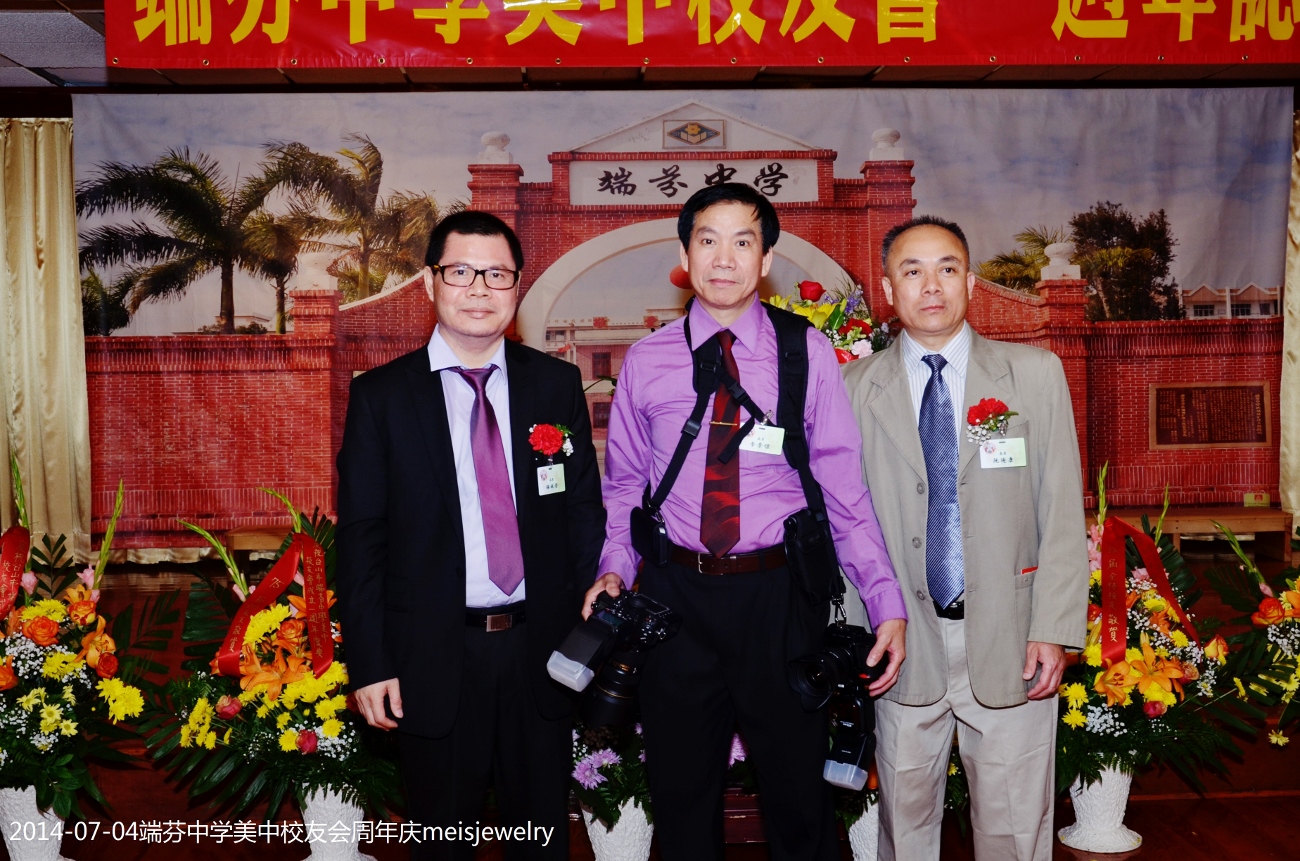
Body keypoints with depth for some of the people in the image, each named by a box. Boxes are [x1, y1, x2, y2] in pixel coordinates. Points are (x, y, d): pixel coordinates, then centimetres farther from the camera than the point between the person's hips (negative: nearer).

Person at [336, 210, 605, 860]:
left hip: (542, 651, 2)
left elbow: (584, 510, 5)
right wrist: (370, 664, -6)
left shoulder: (557, 384, 3)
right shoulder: (381, 396, -2)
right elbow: (360, 537, -2)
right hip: (434, 658, -1)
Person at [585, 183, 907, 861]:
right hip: (674, 594, 1)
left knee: (797, 786, 15)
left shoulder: (807, 353, -2)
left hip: (780, 593, -1)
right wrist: (615, 569, -8)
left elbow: (843, 485, -4)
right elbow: (623, 483, 9)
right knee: (681, 795, 16)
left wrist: (887, 602, -11)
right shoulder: (645, 361, 3)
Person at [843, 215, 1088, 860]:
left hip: (1009, 639, 0)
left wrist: (1054, 630, -7)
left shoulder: (1036, 373, 2)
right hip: (904, 640, 1)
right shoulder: (856, 387, 1)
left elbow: (1063, 511, 0)